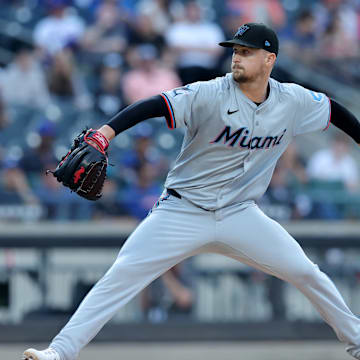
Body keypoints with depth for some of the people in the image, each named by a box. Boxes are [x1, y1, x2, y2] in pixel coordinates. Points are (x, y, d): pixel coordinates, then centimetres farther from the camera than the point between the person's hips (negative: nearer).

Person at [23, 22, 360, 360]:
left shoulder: (294, 101, -3)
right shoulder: (210, 95, -18)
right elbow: (152, 105, -29)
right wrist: (103, 134, -43)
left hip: (240, 215, 3)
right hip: (181, 213, -3)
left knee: (305, 272, -2)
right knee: (122, 275, -15)